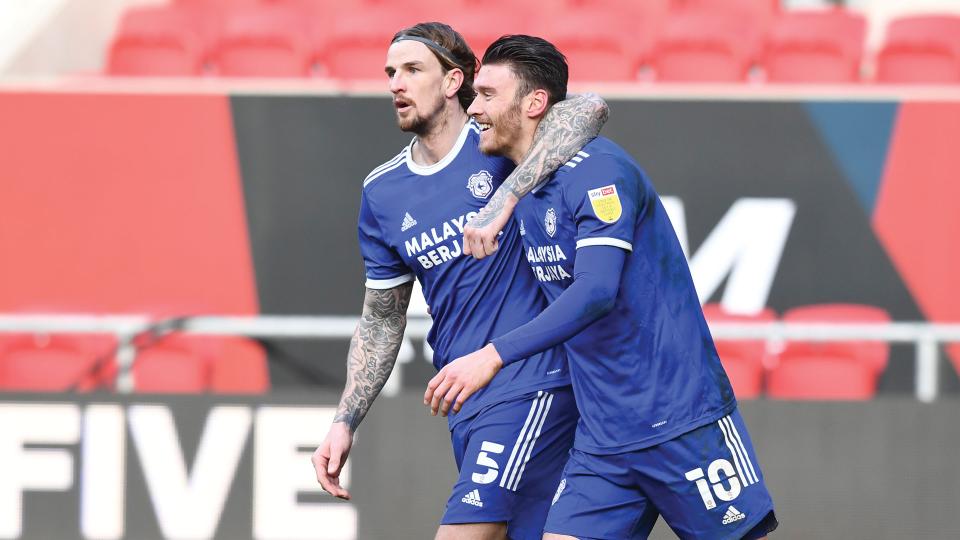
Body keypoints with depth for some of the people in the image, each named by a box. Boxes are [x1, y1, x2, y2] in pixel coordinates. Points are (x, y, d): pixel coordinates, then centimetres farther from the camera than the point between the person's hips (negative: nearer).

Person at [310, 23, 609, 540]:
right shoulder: (381, 192, 12)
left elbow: (588, 108, -25)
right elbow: (381, 320, 19)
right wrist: (344, 422, 11)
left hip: (533, 383, -6)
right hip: (465, 403, 6)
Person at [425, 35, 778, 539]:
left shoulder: (597, 170, -16)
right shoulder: (522, 194, 11)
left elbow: (596, 292, -28)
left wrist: (494, 356, -34)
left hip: (681, 421, -8)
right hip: (602, 437, 8)